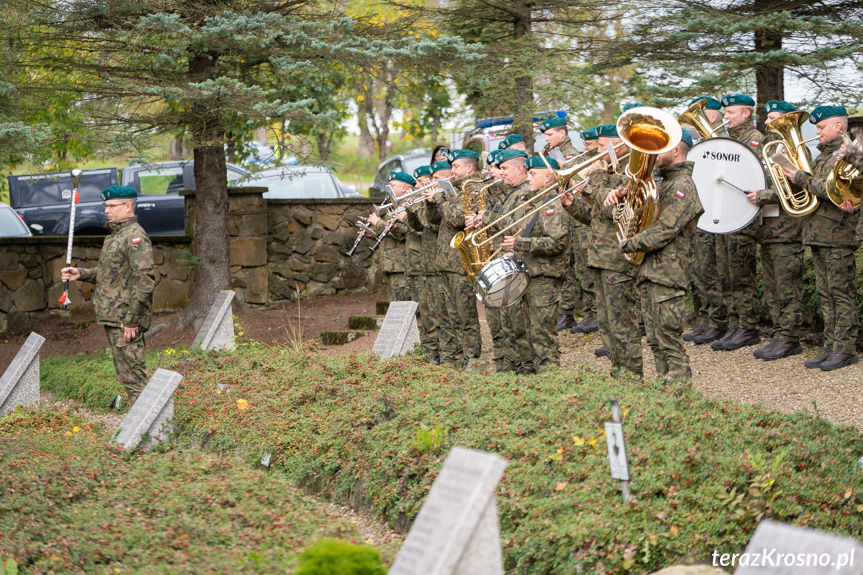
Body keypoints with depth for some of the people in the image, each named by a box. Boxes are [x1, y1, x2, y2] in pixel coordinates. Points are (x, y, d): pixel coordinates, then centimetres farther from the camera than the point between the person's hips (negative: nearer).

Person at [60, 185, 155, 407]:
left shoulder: (134, 235, -15)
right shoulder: (115, 235, 17)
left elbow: (145, 278, -23)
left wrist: (131, 319, -24)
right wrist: (81, 274, 11)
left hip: (125, 321, -10)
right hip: (112, 317, 10)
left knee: (132, 375, -8)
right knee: (125, 373, 15)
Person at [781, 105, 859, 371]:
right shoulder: (823, 155, 20)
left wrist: (802, 178, -12)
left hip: (837, 234, -9)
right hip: (817, 232, 9)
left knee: (841, 293, -5)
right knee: (825, 294, 9)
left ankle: (845, 348, -2)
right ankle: (831, 346, 14)